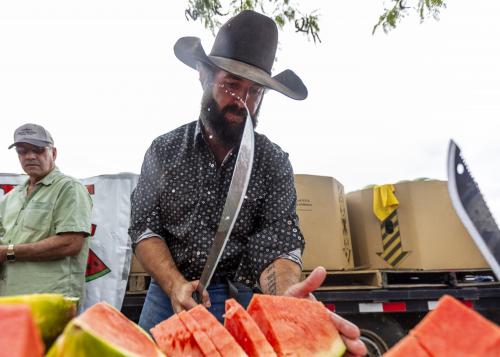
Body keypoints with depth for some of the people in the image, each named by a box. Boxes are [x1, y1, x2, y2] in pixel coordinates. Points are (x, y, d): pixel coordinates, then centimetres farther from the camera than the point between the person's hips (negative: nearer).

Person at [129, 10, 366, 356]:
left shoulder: (274, 162, -5)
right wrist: (176, 285, -20)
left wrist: (288, 297, -36)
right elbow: (144, 229, -2)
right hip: (169, 298, 1)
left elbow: (276, 245, -13)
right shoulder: (163, 150, 0)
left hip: (243, 303, -1)